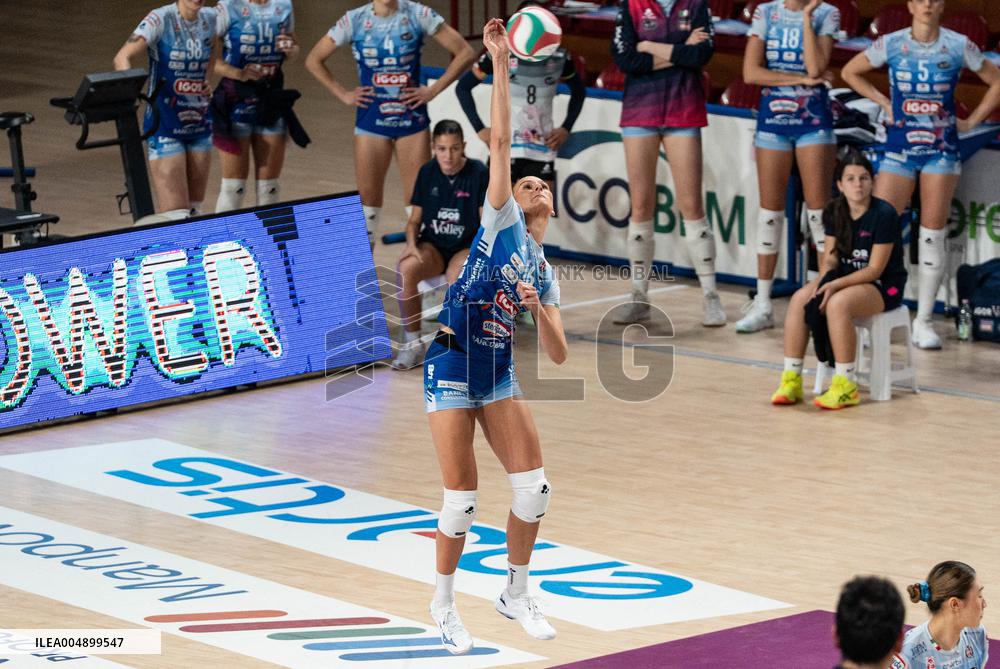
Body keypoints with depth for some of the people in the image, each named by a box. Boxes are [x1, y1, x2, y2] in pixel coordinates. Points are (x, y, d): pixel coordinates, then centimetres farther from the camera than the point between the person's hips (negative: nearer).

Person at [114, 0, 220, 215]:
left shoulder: (211, 18, 4)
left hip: (200, 125, 6)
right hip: (164, 126, -6)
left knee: (194, 208, 10)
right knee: (174, 213, -12)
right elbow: (123, 57, -22)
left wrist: (205, 81, 10)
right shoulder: (160, 19, -12)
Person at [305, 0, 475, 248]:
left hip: (412, 118, -1)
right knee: (367, 197, 3)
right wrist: (343, 95, 2)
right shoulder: (354, 20, -1)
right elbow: (314, 60, 8)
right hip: (371, 118, 1)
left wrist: (434, 90, -5)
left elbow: (465, 54, -2)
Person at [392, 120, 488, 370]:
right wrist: (411, 244, -11)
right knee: (406, 269, -31)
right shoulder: (428, 173, 3)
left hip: (467, 246, -3)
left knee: (459, 276, -39)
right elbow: (415, 219, 9)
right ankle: (412, 344, -20)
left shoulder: (479, 173, -7)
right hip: (433, 245, 3)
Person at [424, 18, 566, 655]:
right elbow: (501, 141, -7)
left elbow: (558, 355, 8)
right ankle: (444, 603, 11)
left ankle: (516, 593, 17)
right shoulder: (499, 221, 1)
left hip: (499, 372, 6)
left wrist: (537, 309, -11)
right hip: (453, 362, -6)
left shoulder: (545, 274, 15)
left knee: (534, 485, -2)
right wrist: (500, 63, -12)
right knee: (463, 499, -6)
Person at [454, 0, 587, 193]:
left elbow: (579, 91, 19)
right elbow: (463, 87, 0)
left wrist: (566, 129, 7)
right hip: (505, 147, -3)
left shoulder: (558, 57, 1)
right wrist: (480, 129, -6)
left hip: (543, 147, 3)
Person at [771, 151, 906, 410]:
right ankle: (791, 379, -17)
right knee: (800, 299, -20)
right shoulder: (834, 212, 3)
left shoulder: (884, 215, -17)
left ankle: (846, 386, -27)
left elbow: (874, 269, -18)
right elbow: (830, 258, 6)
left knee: (837, 303, -35)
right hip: (845, 279, 6)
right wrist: (822, 280, -17)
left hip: (884, 286, -6)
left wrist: (835, 284, -27)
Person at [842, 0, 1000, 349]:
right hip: (900, 146, 0)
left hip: (941, 147, 0)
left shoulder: (959, 46, -2)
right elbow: (850, 72, 13)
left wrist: (972, 121, 3)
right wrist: (884, 102, 5)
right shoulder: (891, 44, -1)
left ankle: (923, 321, 9)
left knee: (933, 237, 0)